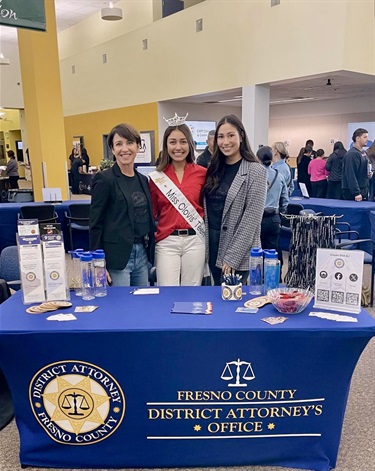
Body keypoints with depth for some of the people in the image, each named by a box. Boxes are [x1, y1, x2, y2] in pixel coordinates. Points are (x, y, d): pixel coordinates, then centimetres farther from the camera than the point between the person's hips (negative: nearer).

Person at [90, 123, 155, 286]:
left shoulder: (142, 179, 11)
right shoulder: (104, 179, -8)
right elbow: (95, 223, -9)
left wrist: (149, 252, 13)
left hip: (142, 254, 7)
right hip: (117, 257, -6)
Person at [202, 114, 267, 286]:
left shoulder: (256, 171, -10)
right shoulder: (215, 169, 8)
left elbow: (252, 219, -16)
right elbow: (208, 209, 12)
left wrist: (232, 257, -18)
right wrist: (206, 245, 4)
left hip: (239, 254, -6)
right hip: (212, 246, 6)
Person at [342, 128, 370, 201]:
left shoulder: (363, 153, 14)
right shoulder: (352, 154, -17)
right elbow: (351, 175, -23)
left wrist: (368, 174, 5)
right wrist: (356, 193, -26)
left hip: (363, 191, 10)